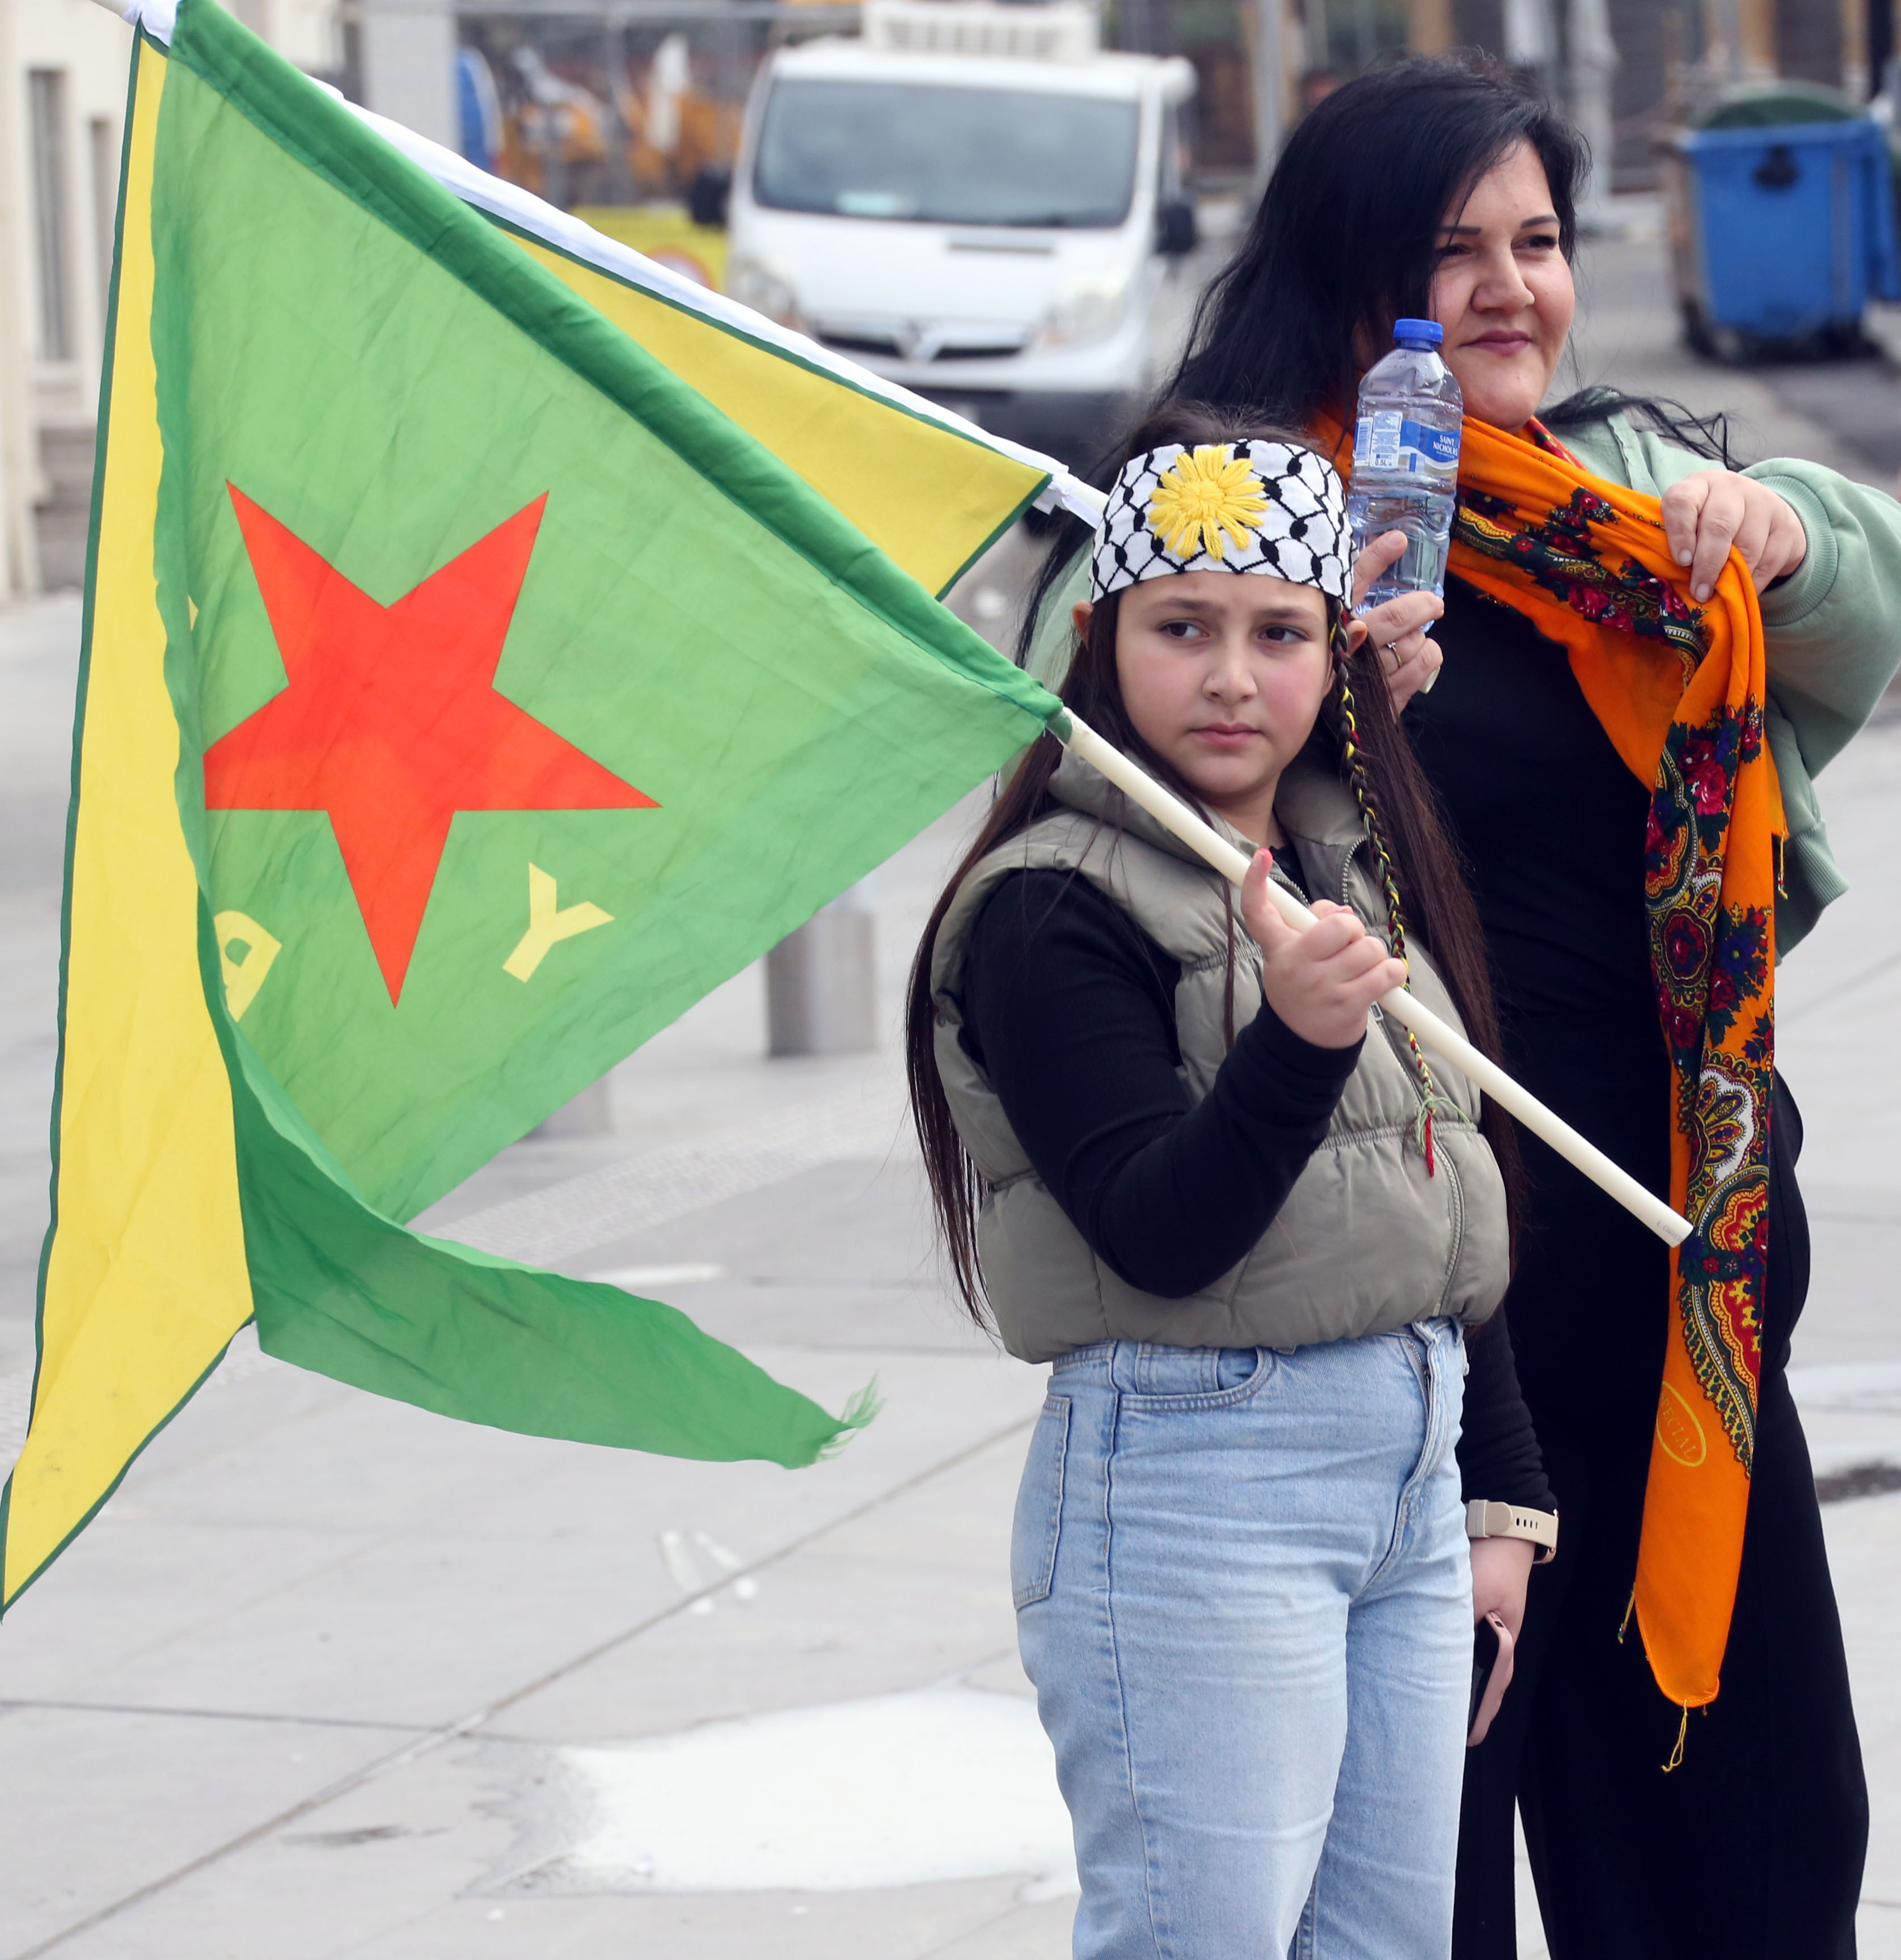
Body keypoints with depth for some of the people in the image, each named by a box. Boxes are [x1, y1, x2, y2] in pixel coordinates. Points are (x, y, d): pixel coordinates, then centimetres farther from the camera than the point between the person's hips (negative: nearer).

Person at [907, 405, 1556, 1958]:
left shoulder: (1363, 867, 14)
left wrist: (1506, 1482, 18)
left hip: (1410, 1469, 8)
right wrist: (1295, 1042, -33)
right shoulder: (1053, 910, -10)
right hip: (1192, 1476, -8)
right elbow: (1158, 1233, -19)